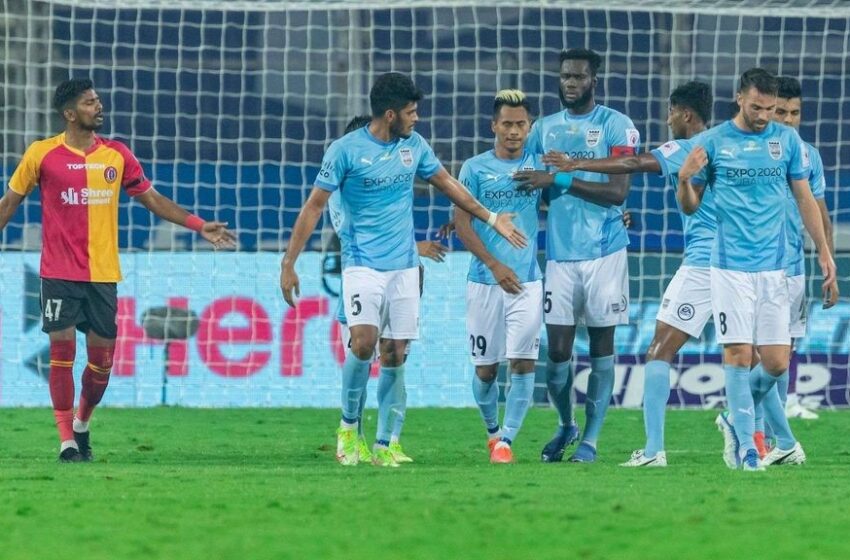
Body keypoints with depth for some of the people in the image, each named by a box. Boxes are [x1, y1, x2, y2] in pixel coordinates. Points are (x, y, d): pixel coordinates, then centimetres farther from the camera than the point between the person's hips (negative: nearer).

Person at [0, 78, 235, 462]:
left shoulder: (117, 155, 6)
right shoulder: (42, 154, -2)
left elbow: (152, 199, 13)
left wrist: (199, 226, 6)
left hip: (103, 274, 3)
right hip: (59, 273, -3)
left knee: (102, 357, 4)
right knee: (62, 350, -8)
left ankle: (82, 424, 28)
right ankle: (67, 441, -2)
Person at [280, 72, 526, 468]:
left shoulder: (414, 146, 5)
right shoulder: (346, 150, -9)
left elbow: (446, 183, 21)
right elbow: (315, 205, -6)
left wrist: (491, 219, 23)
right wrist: (288, 263, -8)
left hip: (404, 267, 4)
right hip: (362, 265, -4)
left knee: (394, 356, 1)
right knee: (364, 342, -21)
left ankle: (383, 446, 8)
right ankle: (348, 426, 0)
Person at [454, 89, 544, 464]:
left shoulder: (539, 166, 7)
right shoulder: (475, 169, 1)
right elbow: (462, 222, -3)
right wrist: (494, 265, -12)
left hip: (527, 281, 1)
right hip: (484, 281, -1)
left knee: (523, 362, -11)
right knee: (485, 368, 4)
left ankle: (507, 440, -5)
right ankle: (492, 430, 28)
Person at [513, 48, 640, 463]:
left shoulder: (616, 126, -2)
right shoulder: (544, 129, 11)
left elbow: (618, 191, -11)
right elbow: (514, 180, 20)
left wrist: (562, 178, -17)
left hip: (603, 252, -3)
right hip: (560, 253, 3)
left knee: (602, 345, 3)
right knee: (557, 353, 1)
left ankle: (591, 437, 9)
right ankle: (565, 425, 23)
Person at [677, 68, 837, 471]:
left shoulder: (787, 139, 5)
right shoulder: (713, 142, 0)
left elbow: (805, 200, 12)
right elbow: (690, 207, 6)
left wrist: (824, 253, 7)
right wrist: (685, 180, -15)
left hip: (774, 267, 2)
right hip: (730, 267, -2)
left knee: (776, 362, -2)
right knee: (739, 354, -9)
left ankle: (737, 419, 23)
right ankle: (746, 446, -1)